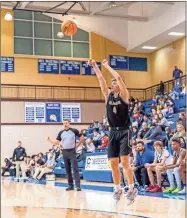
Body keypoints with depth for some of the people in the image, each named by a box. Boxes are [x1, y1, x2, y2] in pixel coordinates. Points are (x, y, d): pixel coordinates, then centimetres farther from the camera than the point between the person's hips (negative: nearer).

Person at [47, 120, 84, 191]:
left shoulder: (74, 131, -3)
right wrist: (50, 140, -10)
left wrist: (77, 145, 3)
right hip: (65, 152, 4)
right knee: (68, 170, 7)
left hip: (72, 152, -4)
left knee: (75, 169, -11)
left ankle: (78, 186, -12)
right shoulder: (61, 133, 7)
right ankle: (70, 185, 14)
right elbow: (56, 142, 6)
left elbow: (82, 137, 6)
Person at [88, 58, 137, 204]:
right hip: (113, 132, 5)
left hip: (124, 131, -5)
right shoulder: (108, 95, 9)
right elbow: (101, 79, 2)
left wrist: (107, 66, -10)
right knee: (113, 163, 6)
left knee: (125, 162, -11)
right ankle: (118, 189, 19)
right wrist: (94, 66, -7)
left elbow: (118, 77, -17)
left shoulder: (124, 95, -4)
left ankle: (132, 189, 0)